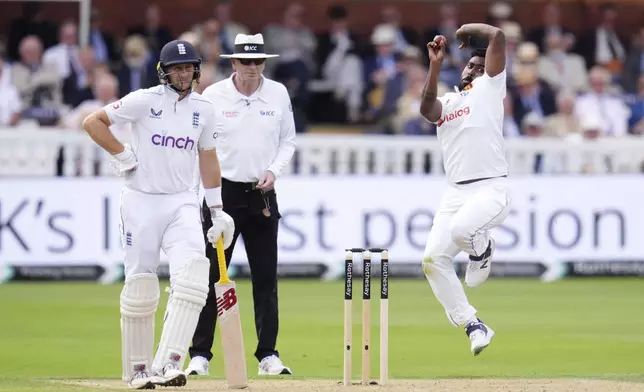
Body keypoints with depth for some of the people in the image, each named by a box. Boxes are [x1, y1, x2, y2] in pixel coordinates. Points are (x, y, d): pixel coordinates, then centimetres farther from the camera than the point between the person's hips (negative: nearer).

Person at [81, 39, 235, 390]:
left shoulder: (203, 108, 9)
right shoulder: (144, 101, -5)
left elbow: (208, 158, 18)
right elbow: (92, 122, -4)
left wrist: (217, 210, 16)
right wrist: (122, 155, -9)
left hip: (182, 203, 3)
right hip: (141, 200, -3)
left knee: (192, 275, -20)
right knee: (140, 285, 0)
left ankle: (169, 364, -25)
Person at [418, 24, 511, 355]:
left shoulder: (489, 88, 8)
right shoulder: (446, 102, 20)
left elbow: (497, 36, -1)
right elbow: (426, 109, -6)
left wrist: (467, 30, 16)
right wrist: (435, 66, -12)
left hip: (491, 189, -6)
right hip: (455, 192, 6)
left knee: (462, 228, -35)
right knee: (433, 259, -9)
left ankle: (482, 248, 2)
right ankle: (473, 326, 0)